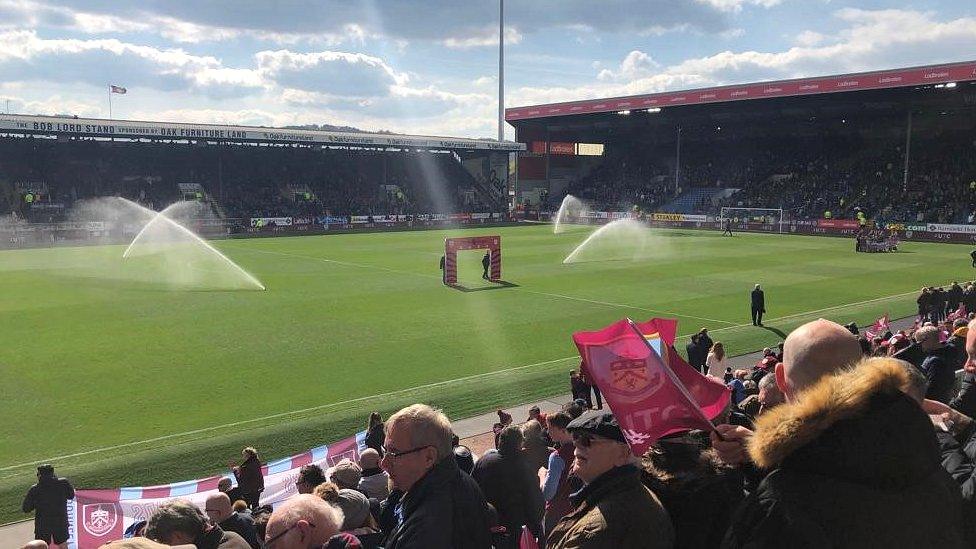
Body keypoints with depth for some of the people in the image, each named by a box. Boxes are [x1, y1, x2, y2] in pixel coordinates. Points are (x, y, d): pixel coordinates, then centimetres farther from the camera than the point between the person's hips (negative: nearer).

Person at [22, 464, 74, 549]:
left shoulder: (34, 490, -16)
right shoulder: (63, 483, -14)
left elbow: (25, 509, -8)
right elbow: (71, 496, 4)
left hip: (42, 525, -1)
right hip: (61, 522, 2)